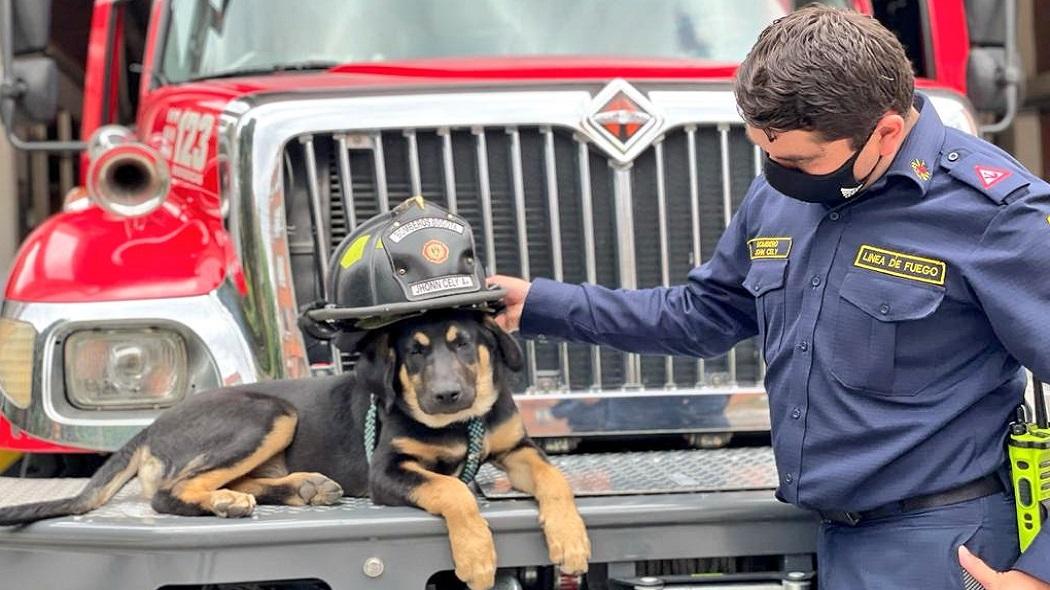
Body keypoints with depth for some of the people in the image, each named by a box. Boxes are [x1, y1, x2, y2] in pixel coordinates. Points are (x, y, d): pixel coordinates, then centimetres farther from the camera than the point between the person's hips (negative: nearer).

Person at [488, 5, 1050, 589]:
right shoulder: (778, 193, 5)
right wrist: (541, 305, 13)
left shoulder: (997, 213, -18)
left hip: (936, 543, -7)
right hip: (837, 533, 7)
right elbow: (704, 313, 20)